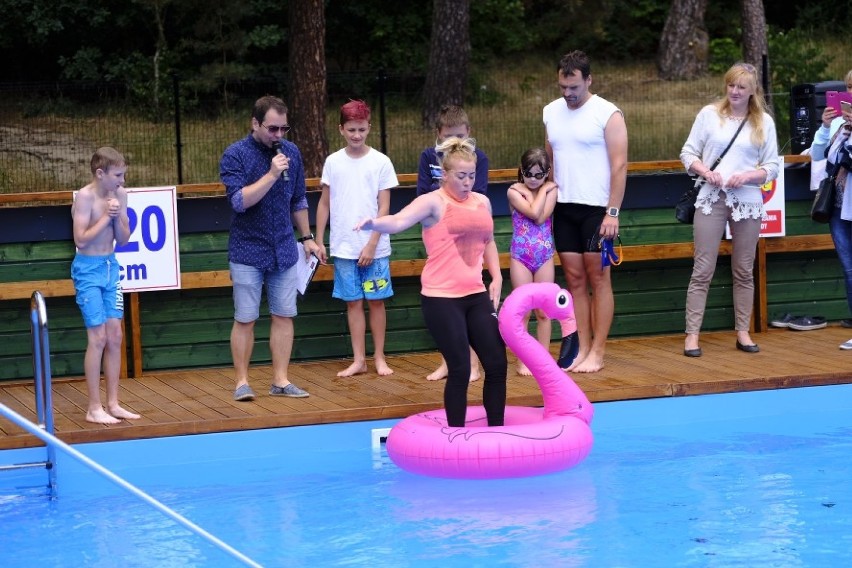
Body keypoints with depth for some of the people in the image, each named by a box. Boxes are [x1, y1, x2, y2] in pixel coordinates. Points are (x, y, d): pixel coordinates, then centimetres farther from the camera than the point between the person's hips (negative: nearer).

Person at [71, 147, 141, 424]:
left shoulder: (120, 195, 3)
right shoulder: (85, 197, -15)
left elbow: (123, 239, 6)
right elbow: (81, 239, -20)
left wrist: (117, 217, -11)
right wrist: (106, 216, -19)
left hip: (111, 266, 7)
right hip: (88, 269, -7)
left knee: (115, 337, 7)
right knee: (98, 338, -7)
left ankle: (113, 404, 14)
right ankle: (94, 409, -1)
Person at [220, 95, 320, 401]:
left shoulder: (291, 152, 5)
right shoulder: (235, 155, -9)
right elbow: (240, 201, -20)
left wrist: (306, 237, 18)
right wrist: (272, 175, -25)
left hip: (284, 250, 4)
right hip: (248, 252, -4)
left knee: (284, 316, 4)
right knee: (245, 319, -1)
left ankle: (280, 380, 11)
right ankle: (242, 382, 8)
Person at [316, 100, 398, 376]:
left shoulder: (381, 162, -2)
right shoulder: (333, 162, 4)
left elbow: (384, 208, -3)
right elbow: (324, 203, 10)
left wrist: (371, 244, -10)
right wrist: (318, 241, 7)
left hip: (374, 248, -2)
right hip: (344, 247, 2)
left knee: (376, 301, 3)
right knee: (353, 302, 5)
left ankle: (379, 358, 13)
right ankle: (358, 360, 10)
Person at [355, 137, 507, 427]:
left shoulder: (482, 202, 13)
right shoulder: (434, 202, -8)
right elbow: (400, 220, -26)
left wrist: (497, 277, 16)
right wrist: (375, 223, -46)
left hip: (476, 295, 7)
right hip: (441, 298, -7)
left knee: (497, 363, 6)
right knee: (460, 369, -7)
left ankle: (496, 431, 20)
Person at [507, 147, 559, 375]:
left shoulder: (551, 190, 1)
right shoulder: (514, 191, -5)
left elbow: (542, 217, -14)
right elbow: (534, 213, -19)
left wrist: (537, 190, -9)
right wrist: (541, 191, -9)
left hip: (545, 256, 2)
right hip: (521, 256, -2)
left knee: (543, 312, 5)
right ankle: (522, 362, 6)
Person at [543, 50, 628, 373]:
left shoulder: (608, 114, -7)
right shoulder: (551, 112, 10)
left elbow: (619, 165, -10)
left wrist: (613, 212, -15)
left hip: (596, 208, -5)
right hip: (563, 208, 5)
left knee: (598, 277, -2)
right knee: (574, 279, 5)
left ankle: (597, 352, 0)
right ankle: (582, 349, 9)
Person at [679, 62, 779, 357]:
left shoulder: (764, 122, 5)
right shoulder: (709, 114, 3)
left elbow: (772, 167, 5)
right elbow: (688, 152, 4)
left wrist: (747, 176, -12)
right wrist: (705, 172, -14)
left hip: (748, 201, 1)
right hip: (712, 199, -1)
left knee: (744, 270, 9)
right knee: (703, 269, -3)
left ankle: (743, 332, 18)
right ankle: (692, 335, -2)